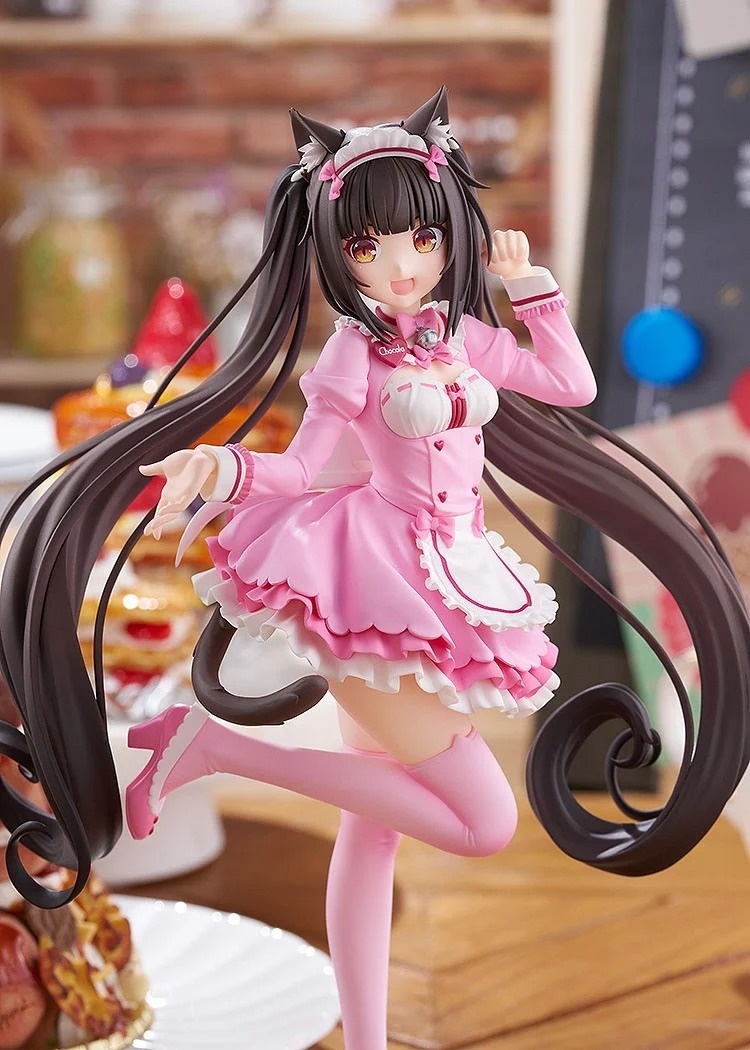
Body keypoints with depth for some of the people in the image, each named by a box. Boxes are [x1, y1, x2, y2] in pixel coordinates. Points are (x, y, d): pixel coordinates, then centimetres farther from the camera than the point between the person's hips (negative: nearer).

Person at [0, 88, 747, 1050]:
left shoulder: (461, 333, 8)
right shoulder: (352, 356, -10)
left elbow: (574, 385, 16)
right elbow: (305, 473, -7)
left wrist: (528, 282, 11)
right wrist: (218, 467, -27)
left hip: (438, 594, 7)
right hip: (373, 595, -7)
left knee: (374, 821, 9)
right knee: (486, 821, -9)